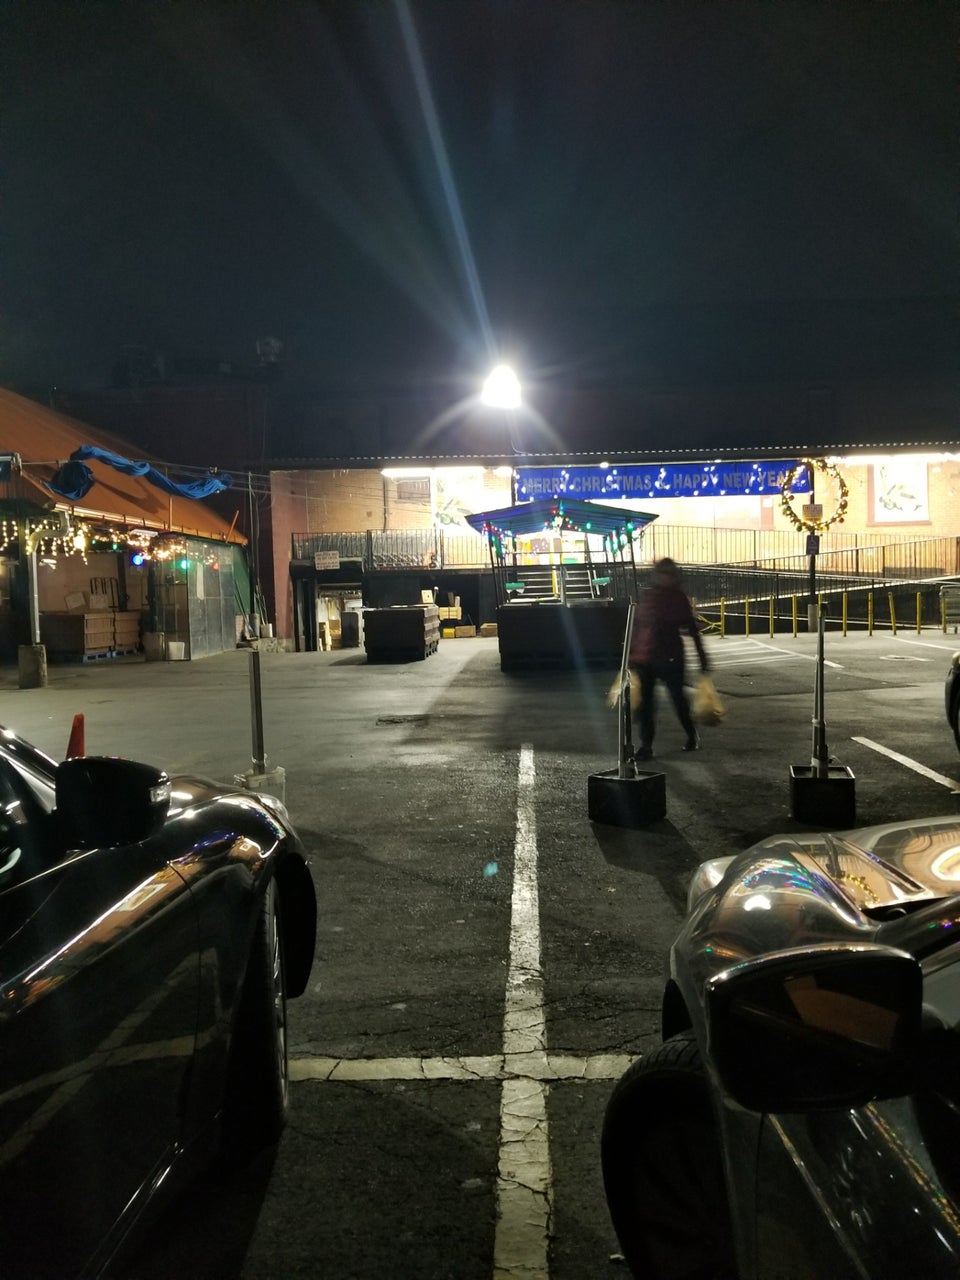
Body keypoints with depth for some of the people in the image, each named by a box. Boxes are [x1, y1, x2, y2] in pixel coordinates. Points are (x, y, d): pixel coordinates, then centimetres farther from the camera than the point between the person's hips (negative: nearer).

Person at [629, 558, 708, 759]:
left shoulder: (679, 597, 0)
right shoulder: (645, 596, 5)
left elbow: (692, 629, 1)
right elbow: (636, 627, 11)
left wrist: (702, 659, -1)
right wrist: (632, 655, 12)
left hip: (671, 657, -2)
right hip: (645, 658, 2)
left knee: (678, 697, 7)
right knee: (645, 701, 0)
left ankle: (692, 735, 31)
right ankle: (646, 745, 7)